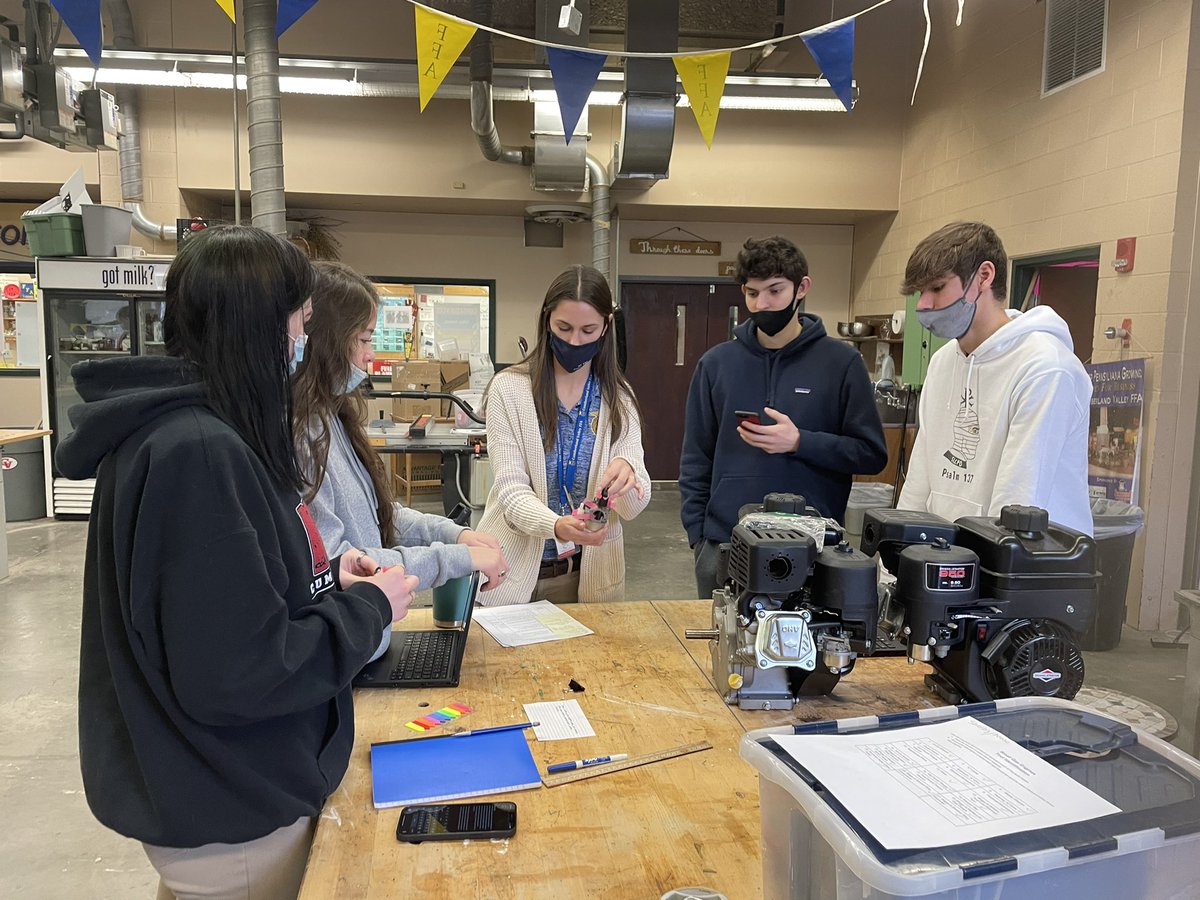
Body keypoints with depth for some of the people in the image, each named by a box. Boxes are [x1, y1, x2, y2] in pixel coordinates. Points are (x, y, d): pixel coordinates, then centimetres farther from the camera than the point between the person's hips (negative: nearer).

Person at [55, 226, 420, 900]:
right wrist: (370, 608, -17)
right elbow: (236, 674, -30)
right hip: (229, 820, -9)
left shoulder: (194, 427, 2)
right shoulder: (196, 452, -30)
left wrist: (325, 579, -1)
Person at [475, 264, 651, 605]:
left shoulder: (618, 397, -1)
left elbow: (633, 506, -6)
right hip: (515, 572, -2)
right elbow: (512, 490, -14)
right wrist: (557, 526, -34)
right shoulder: (509, 388, -10)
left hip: (590, 574, 2)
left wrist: (627, 473, -29)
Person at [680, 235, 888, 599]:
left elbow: (872, 454, -2)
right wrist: (697, 533, 1)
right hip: (723, 546, 2)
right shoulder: (716, 363, 4)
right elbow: (696, 460, 8)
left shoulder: (840, 362, -2)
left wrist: (799, 442, -16)